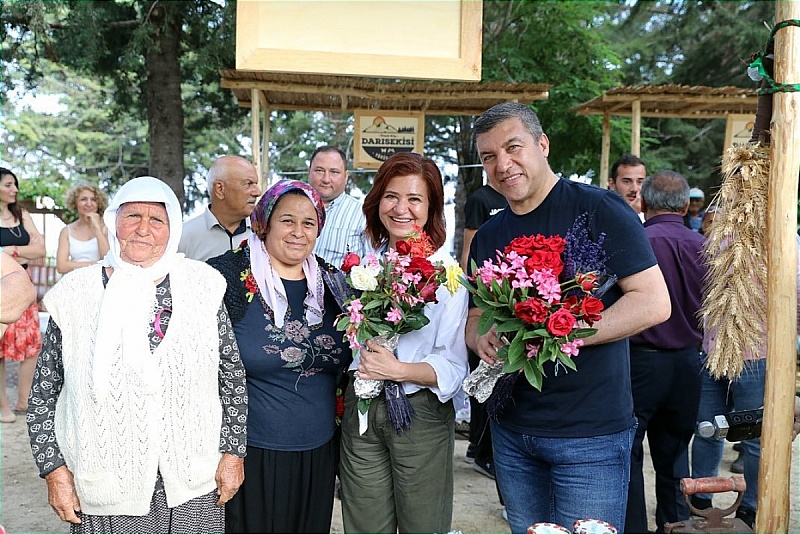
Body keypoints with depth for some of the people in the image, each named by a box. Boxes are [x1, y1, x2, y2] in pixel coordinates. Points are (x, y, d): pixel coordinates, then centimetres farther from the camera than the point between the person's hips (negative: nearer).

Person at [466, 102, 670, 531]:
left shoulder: (599, 209, -10)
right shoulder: (487, 238, 8)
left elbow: (654, 303, -15)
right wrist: (482, 339, -9)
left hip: (591, 435, -5)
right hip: (511, 432, 6)